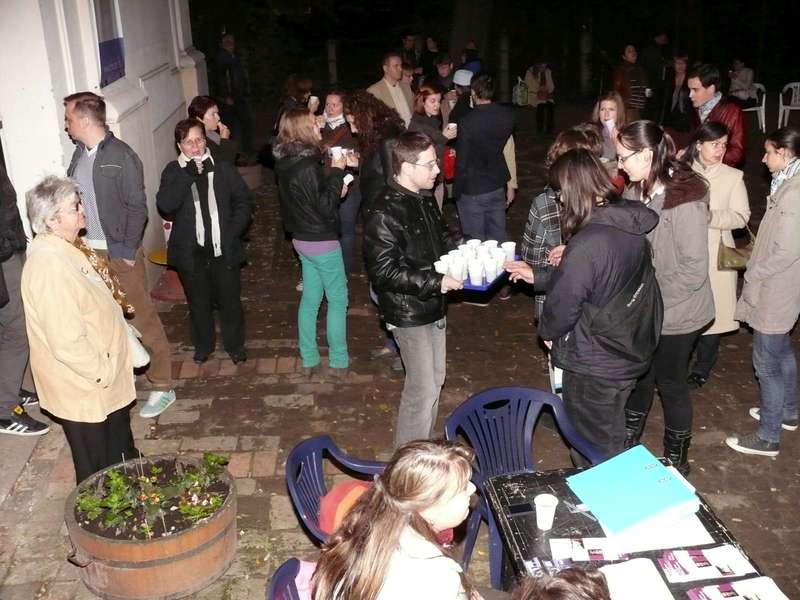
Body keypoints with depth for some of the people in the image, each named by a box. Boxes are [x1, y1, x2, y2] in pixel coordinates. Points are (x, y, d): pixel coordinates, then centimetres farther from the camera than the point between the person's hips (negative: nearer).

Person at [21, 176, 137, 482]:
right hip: (85, 390, -10)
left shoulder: (64, 250, 2)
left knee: (120, 451, 30)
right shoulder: (50, 267, -30)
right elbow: (67, 343, -31)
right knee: (97, 472, 13)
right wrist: (103, 371, -19)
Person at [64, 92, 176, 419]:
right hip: (88, 251, 6)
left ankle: (162, 386, 10)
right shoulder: (80, 153, 7)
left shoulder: (121, 156, -13)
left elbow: (137, 207, -13)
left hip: (119, 253, -6)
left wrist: (129, 251, -14)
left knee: (142, 318, 0)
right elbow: (73, 197, 11)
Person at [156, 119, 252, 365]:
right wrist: (187, 176, -22)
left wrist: (233, 231, -9)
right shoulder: (173, 172, -2)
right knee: (198, 303, 15)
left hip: (224, 249, 0)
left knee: (230, 301, 11)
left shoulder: (223, 168, -1)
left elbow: (242, 200, 3)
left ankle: (235, 345, 31)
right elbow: (165, 205, -16)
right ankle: (203, 346, 35)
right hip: (191, 251, 0)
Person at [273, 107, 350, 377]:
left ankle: (309, 359, 26)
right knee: (338, 299, 6)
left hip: (302, 238, 9)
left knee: (310, 298, 17)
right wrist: (336, 172, -15)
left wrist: (335, 189, 4)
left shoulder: (287, 161, 3)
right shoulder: (307, 166, -25)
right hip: (322, 242, -9)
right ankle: (338, 362, 14)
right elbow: (326, 207, -21)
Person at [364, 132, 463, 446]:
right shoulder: (384, 214, -23)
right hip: (409, 314, -9)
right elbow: (384, 272, -25)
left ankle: (423, 445, 37)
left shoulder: (424, 199, 4)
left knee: (434, 379, 19)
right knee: (423, 388, -2)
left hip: (433, 307, 9)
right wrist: (436, 283, -25)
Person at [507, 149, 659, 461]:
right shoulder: (631, 227, -2)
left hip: (593, 368, -8)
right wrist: (538, 277, 11)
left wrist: (547, 331, 1)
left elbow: (564, 303, -22)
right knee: (613, 442, 26)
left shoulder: (587, 243, -30)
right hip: (627, 357, 8)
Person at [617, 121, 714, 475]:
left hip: (676, 315, -6)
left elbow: (694, 271, -24)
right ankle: (628, 440, 48)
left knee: (670, 384, 12)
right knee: (640, 375, 24)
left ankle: (677, 458, 35)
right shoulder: (638, 191, -5)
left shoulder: (685, 202, -27)